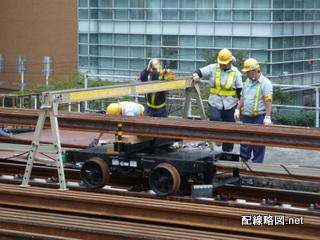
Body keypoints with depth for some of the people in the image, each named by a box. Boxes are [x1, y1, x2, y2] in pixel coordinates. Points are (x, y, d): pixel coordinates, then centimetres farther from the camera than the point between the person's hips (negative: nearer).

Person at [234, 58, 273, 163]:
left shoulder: (265, 83, -10)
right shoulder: (248, 81, 15)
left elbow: (268, 101, -16)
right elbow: (243, 96, 23)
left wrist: (268, 117, -21)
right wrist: (238, 109, 15)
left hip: (259, 117, -7)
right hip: (247, 117, 7)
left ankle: (257, 162, 2)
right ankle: (244, 158, 19)